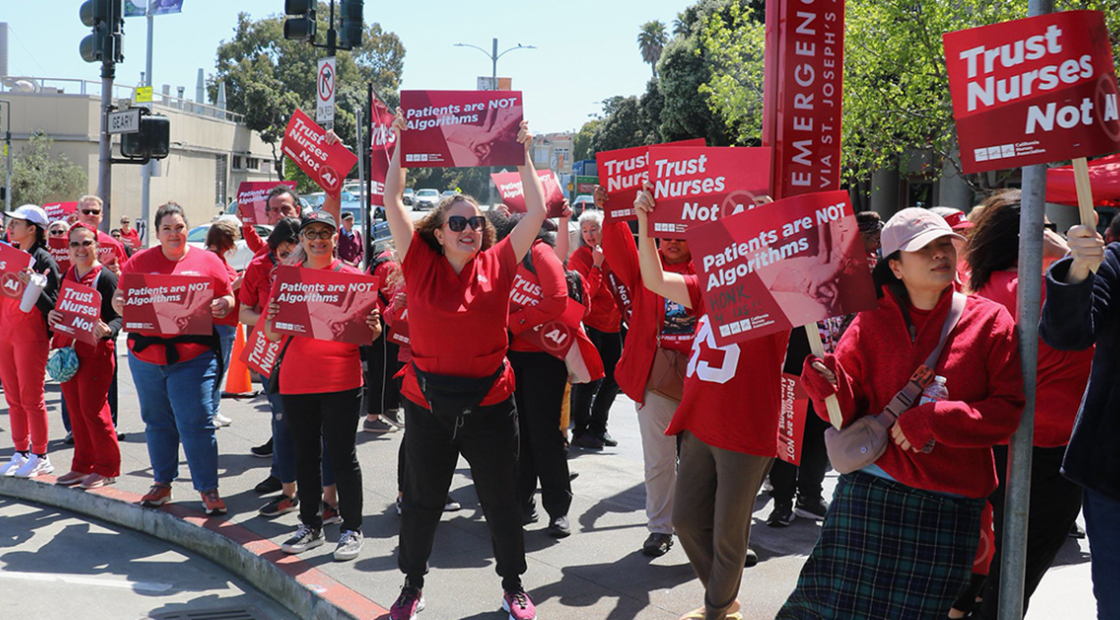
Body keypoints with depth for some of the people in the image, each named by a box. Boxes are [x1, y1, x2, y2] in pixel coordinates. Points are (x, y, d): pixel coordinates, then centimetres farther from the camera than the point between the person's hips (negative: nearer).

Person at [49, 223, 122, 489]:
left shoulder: (105, 277, -9)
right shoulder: (67, 276, 11)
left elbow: (118, 316, -12)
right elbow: (61, 311, 17)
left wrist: (107, 330, -33)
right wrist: (51, 316, -6)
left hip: (95, 351, -7)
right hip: (67, 350, 7)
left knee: (93, 409, -4)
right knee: (75, 410, 12)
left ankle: (107, 468, 9)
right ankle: (83, 466, 23)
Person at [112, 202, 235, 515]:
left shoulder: (207, 261, 3)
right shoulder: (139, 261, 8)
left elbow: (228, 298, 7)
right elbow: (120, 297, 11)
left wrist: (223, 306, -16)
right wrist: (119, 304, -12)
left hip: (193, 357, -3)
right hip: (146, 356, 3)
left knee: (196, 423, -6)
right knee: (157, 421, 14)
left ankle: (208, 489, 5)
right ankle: (162, 483, 28)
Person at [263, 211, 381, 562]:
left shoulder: (351, 277, 1)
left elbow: (369, 334, 3)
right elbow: (272, 334, 9)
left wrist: (373, 326, -19)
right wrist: (272, 318, -12)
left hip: (341, 382, -3)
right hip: (296, 382, 3)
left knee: (342, 455, 2)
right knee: (305, 454, 12)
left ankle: (352, 529, 13)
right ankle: (310, 526, 25)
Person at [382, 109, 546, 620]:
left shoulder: (498, 265, -1)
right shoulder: (420, 265, -3)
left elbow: (537, 211, -2)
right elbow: (392, 200, -6)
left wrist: (523, 155, -2)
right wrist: (401, 144, -5)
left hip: (489, 404, 0)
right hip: (428, 404, 0)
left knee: (501, 501, 12)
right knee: (421, 502, 14)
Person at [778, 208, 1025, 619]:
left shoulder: (990, 320, 1)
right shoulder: (872, 322, 3)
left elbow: (1011, 411, -6)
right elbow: (847, 413, 1)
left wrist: (932, 420, -15)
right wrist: (828, 382, -21)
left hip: (951, 506, 0)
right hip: (874, 489, 0)